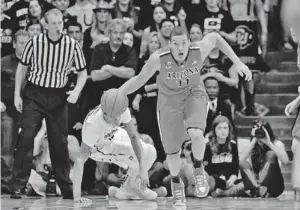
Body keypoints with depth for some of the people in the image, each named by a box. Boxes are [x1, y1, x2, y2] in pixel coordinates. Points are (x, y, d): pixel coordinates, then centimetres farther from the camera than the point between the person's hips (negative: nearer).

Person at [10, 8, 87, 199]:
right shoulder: (35, 42, -8)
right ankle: (18, 185, -8)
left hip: (58, 97, 1)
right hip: (34, 94, -1)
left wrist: (76, 91, -13)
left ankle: (66, 187, 14)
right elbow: (22, 68, 5)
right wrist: (17, 94, 1)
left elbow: (82, 72, 5)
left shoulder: (72, 45, -6)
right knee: (27, 137, -10)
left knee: (60, 142, 4)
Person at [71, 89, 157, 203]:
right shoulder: (93, 124, -42)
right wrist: (77, 196, -45)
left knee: (150, 152, -5)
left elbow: (134, 136, -21)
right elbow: (80, 160, -42)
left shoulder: (121, 109, -29)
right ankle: (127, 189, 8)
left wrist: (142, 169, -28)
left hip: (115, 136, 5)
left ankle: (130, 186, 13)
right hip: (98, 149, -5)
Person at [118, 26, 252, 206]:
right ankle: (176, 183, 38)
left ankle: (199, 170, 2)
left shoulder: (199, 51, -25)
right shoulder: (159, 58, -27)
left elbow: (215, 37, -4)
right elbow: (140, 79, -11)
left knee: (196, 133, -29)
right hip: (169, 100, 0)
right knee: (172, 150, 6)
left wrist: (237, 63, -4)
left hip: (194, 95, 0)